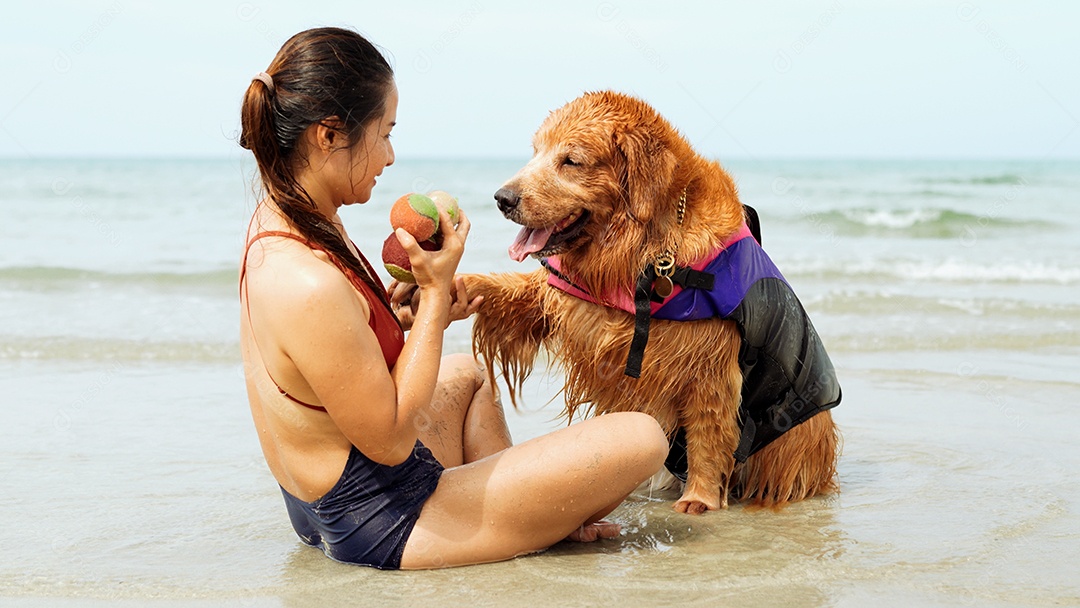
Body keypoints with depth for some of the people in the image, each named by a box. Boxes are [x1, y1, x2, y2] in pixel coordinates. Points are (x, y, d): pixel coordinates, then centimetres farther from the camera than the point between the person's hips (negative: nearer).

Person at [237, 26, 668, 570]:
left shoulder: (275, 221, -1)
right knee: (641, 439, -8)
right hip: (383, 526, -10)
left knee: (468, 372, 40)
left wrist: (402, 311, -3)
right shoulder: (310, 287, -32)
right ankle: (541, 525, 20)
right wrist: (434, 291, -19)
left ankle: (516, 510, 32)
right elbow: (389, 439, -23)